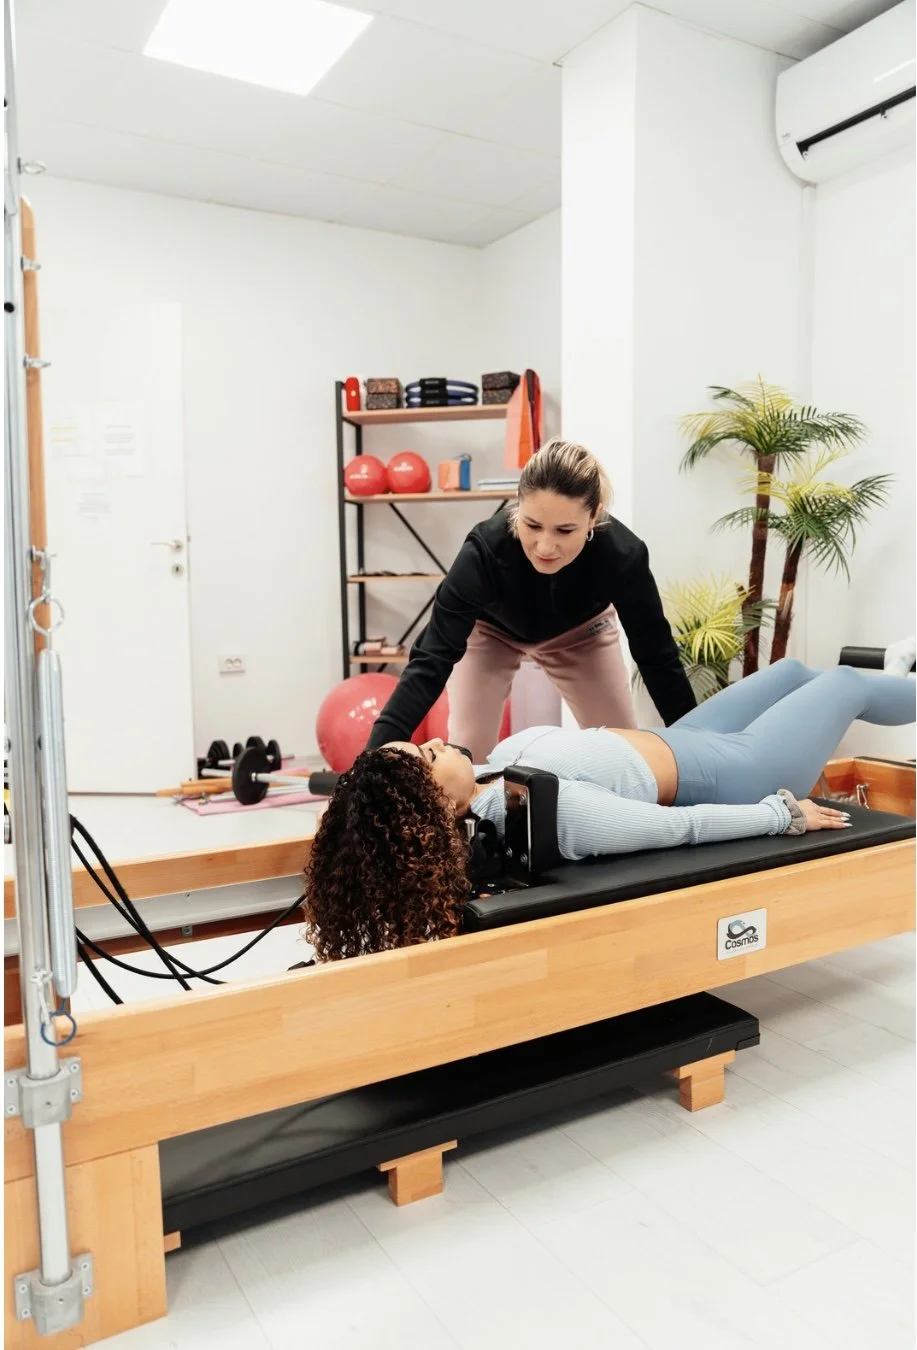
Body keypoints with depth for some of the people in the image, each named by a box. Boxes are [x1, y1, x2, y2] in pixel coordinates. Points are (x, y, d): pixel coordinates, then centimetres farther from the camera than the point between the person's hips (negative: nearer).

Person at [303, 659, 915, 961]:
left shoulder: (485, 780, -16)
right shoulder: (543, 809, -40)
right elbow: (680, 824, -33)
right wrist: (785, 813, -23)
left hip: (676, 742, 8)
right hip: (731, 775, -8)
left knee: (794, 669, 26)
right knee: (847, 681, 12)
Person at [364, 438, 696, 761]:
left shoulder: (622, 555, -38)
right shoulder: (486, 550, -42)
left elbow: (657, 657, -23)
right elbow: (430, 661, -41)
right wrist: (377, 756, -50)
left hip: (580, 630, 2)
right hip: (490, 629, -2)